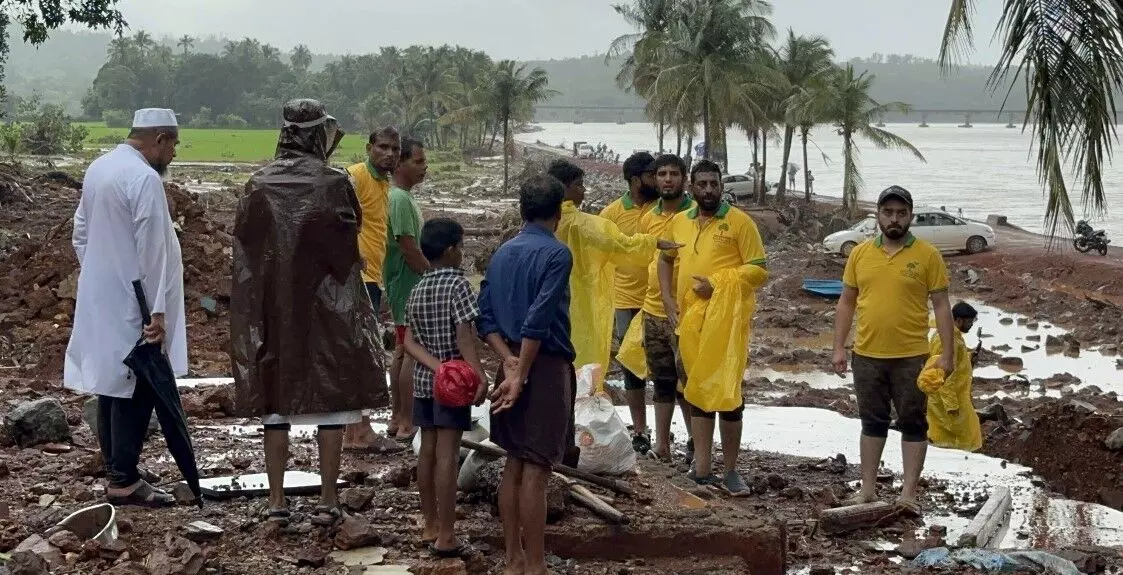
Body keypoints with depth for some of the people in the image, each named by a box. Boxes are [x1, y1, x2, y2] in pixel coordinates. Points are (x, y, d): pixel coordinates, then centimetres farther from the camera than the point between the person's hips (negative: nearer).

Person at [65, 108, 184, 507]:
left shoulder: (97, 169, 9)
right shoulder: (144, 178, -19)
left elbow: (81, 233, 17)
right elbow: (152, 250, -21)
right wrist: (158, 311, -19)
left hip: (100, 300, 9)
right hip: (131, 307, -9)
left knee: (112, 385, 13)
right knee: (135, 390, -4)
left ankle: (117, 472, 20)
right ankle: (124, 481, -1)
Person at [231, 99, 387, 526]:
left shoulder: (258, 184, -1)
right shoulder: (334, 183, -10)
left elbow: (243, 248, 3)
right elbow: (349, 248, -6)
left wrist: (254, 311, 13)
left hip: (271, 311, 3)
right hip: (325, 309, -3)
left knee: (275, 399, 10)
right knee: (331, 397, 6)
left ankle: (277, 502, 12)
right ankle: (327, 502, 8)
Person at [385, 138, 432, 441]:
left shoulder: (399, 197, 14)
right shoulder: (401, 200, -18)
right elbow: (409, 249, -22)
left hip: (404, 287, 10)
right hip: (410, 285, -10)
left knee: (402, 351, 14)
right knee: (413, 353, -7)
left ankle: (399, 417, 21)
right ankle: (407, 424, -5)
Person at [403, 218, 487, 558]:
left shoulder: (417, 291, 10)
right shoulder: (458, 284, -11)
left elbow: (409, 342, 2)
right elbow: (465, 337, -20)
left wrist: (437, 366, -8)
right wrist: (480, 376, -21)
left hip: (424, 380, 7)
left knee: (427, 451, 12)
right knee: (447, 455, -7)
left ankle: (430, 527, 21)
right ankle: (445, 536, -6)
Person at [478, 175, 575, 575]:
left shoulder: (502, 253, 10)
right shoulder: (556, 253, -12)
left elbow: (485, 316, 5)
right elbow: (538, 320, -20)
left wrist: (509, 362, -3)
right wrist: (521, 375, -17)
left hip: (513, 363, 7)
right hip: (545, 368, -7)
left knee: (514, 466, 13)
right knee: (536, 471, -4)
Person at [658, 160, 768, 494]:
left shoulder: (739, 222, -6)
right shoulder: (679, 222, 10)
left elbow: (760, 270, -8)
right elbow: (666, 260, 23)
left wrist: (718, 285, -16)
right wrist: (669, 300, 10)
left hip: (728, 322, -5)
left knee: (728, 395, -3)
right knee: (697, 394, 11)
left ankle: (730, 471, 7)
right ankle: (702, 469, 19)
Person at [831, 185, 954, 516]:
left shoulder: (927, 255, -4)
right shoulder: (860, 253, 4)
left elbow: (941, 306, -3)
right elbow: (847, 302, 9)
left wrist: (947, 353, -8)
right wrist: (839, 347, 4)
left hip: (911, 357, -3)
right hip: (867, 355, 3)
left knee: (913, 424, 4)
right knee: (873, 423, 12)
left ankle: (909, 494, 9)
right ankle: (868, 490, 20)